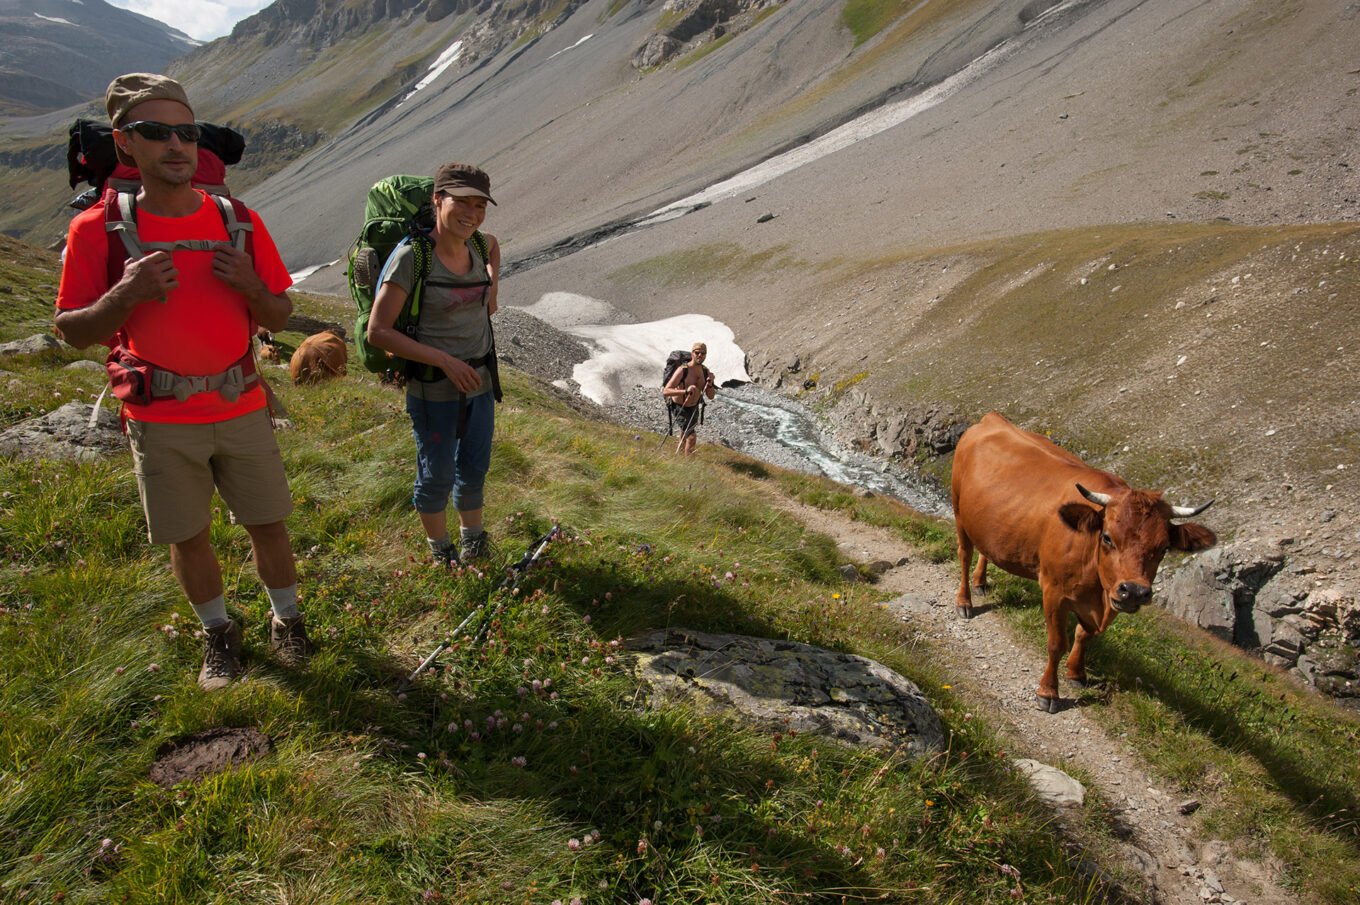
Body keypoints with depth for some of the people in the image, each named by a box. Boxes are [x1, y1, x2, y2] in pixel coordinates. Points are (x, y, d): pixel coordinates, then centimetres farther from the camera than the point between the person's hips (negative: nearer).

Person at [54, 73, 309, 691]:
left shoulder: (237, 220, -2)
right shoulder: (98, 229, -7)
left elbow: (278, 318, 4)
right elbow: (73, 332, -3)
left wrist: (250, 287, -18)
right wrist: (124, 296, -23)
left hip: (241, 407, 1)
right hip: (160, 419, -1)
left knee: (266, 524, 10)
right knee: (187, 537, 11)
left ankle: (286, 620, 32)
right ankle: (218, 633, 34)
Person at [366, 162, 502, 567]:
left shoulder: (479, 246, -3)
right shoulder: (411, 257, -21)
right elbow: (377, 332, -22)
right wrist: (444, 360, -24)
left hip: (480, 382, 6)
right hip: (433, 391, -5)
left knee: (474, 471, 20)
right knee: (437, 477, 11)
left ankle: (472, 540, 44)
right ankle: (441, 552, 36)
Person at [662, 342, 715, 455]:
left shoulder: (706, 372, -10)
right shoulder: (682, 371, -28)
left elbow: (710, 396, -4)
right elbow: (665, 392, -35)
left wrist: (710, 385, -25)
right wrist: (685, 391, -48)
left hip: (694, 407, 6)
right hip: (679, 407, -6)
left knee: (685, 434, 29)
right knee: (691, 436, -21)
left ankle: (680, 450, 57)